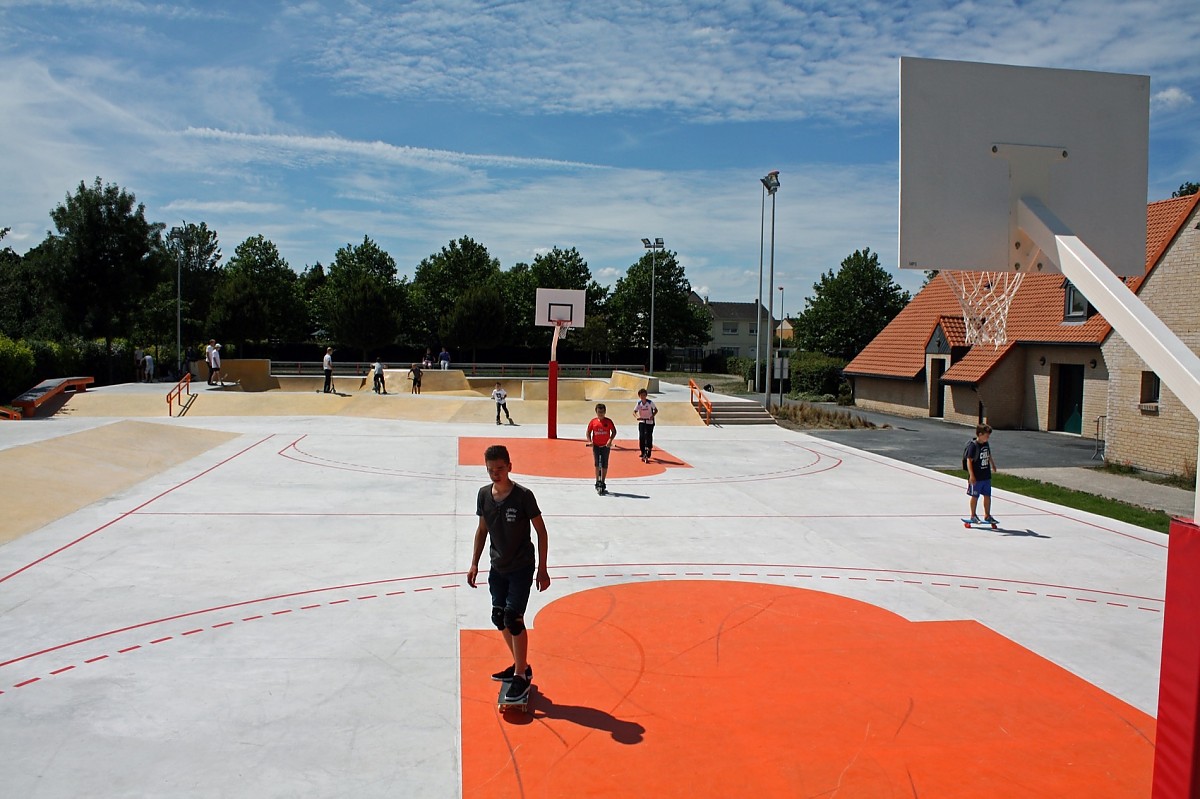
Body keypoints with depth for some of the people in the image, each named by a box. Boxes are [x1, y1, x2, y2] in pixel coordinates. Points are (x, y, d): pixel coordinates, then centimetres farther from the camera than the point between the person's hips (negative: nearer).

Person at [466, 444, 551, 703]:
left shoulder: (523, 495, -18)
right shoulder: (484, 494, -3)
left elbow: (541, 531, -10)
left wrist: (542, 569, -10)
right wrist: (474, 563, 9)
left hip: (521, 567, -6)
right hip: (497, 567, 6)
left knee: (513, 618, -11)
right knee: (499, 618, 13)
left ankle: (521, 677, 3)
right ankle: (521, 665, 31)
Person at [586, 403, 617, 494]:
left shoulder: (608, 421, -2)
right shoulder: (593, 422, 2)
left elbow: (614, 431, 0)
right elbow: (588, 432, 8)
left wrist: (610, 440, -15)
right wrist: (589, 441, -7)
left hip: (606, 446, 0)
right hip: (596, 446, 0)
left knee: (604, 465, 5)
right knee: (597, 465, -5)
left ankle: (602, 483, 16)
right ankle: (597, 482, 3)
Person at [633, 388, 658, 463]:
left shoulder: (650, 402, -11)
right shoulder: (639, 403, -4)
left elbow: (656, 410, -4)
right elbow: (634, 412, -4)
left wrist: (652, 415, -23)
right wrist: (637, 417, -26)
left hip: (649, 422, -2)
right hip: (641, 422, 2)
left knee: (649, 438, -4)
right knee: (641, 438, -5)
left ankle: (647, 455, 2)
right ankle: (643, 454, 8)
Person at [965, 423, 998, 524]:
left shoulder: (986, 444, 6)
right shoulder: (973, 446, -16)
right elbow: (969, 460, -19)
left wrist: (993, 465, 39)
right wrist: (971, 475, -23)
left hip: (986, 476, 7)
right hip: (976, 477, -7)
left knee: (987, 496, 10)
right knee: (975, 496, 6)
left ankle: (987, 515, 22)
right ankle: (973, 515, 19)